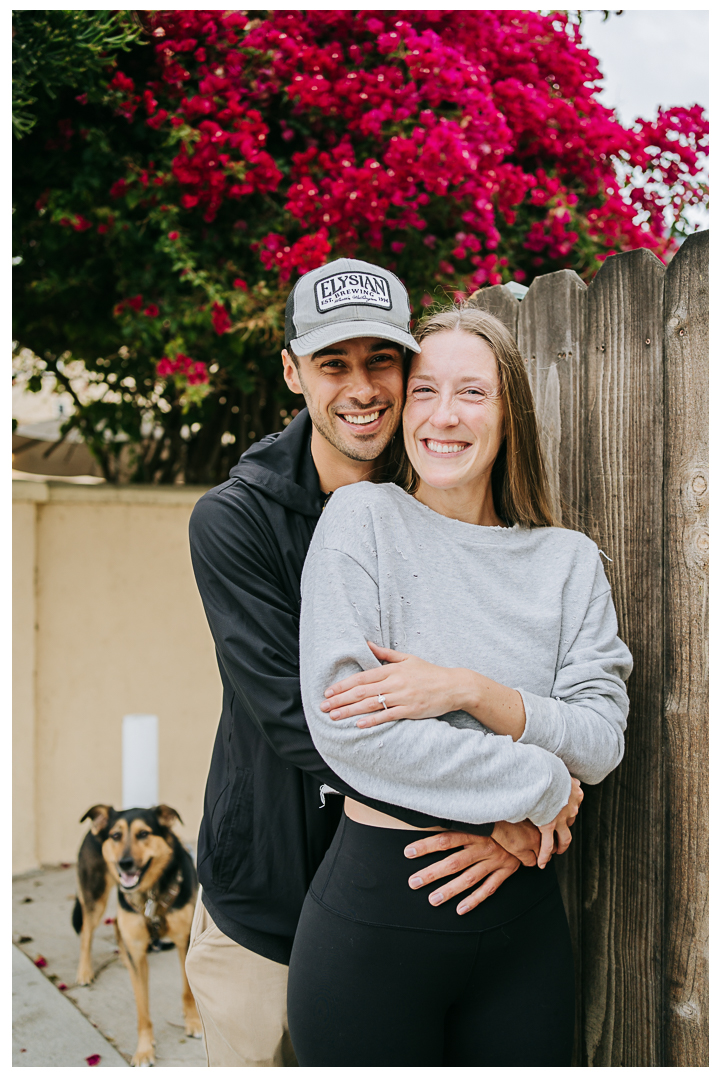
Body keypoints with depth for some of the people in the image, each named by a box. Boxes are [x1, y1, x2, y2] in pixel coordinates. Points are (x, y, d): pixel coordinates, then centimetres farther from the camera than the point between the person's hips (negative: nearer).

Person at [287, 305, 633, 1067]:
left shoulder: (569, 560, 5)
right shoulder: (364, 517, -6)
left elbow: (602, 741, 0)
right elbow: (342, 725, -15)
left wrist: (469, 690, -17)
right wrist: (537, 784, -11)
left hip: (522, 916, 4)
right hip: (376, 910, -3)